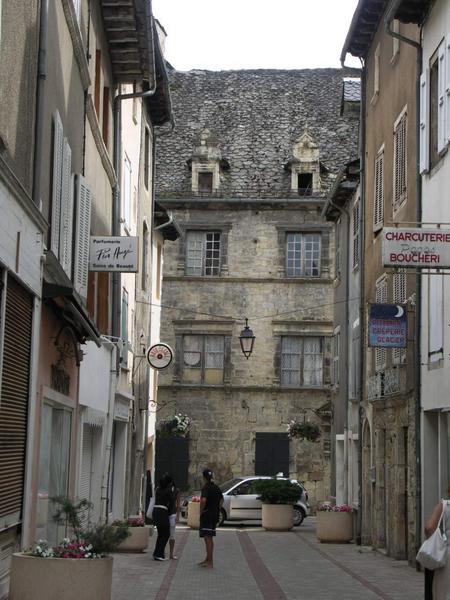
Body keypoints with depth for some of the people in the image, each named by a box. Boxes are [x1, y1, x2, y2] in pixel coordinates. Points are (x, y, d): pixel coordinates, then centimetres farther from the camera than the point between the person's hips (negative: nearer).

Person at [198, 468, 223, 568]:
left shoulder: (206, 487, -15)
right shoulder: (216, 487, 11)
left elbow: (203, 500, -30)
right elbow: (221, 500, 23)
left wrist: (201, 511, -17)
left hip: (207, 515, -8)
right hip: (215, 515, 8)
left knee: (208, 538, -6)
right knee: (209, 538, 18)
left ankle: (210, 563, -7)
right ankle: (208, 559, 27)